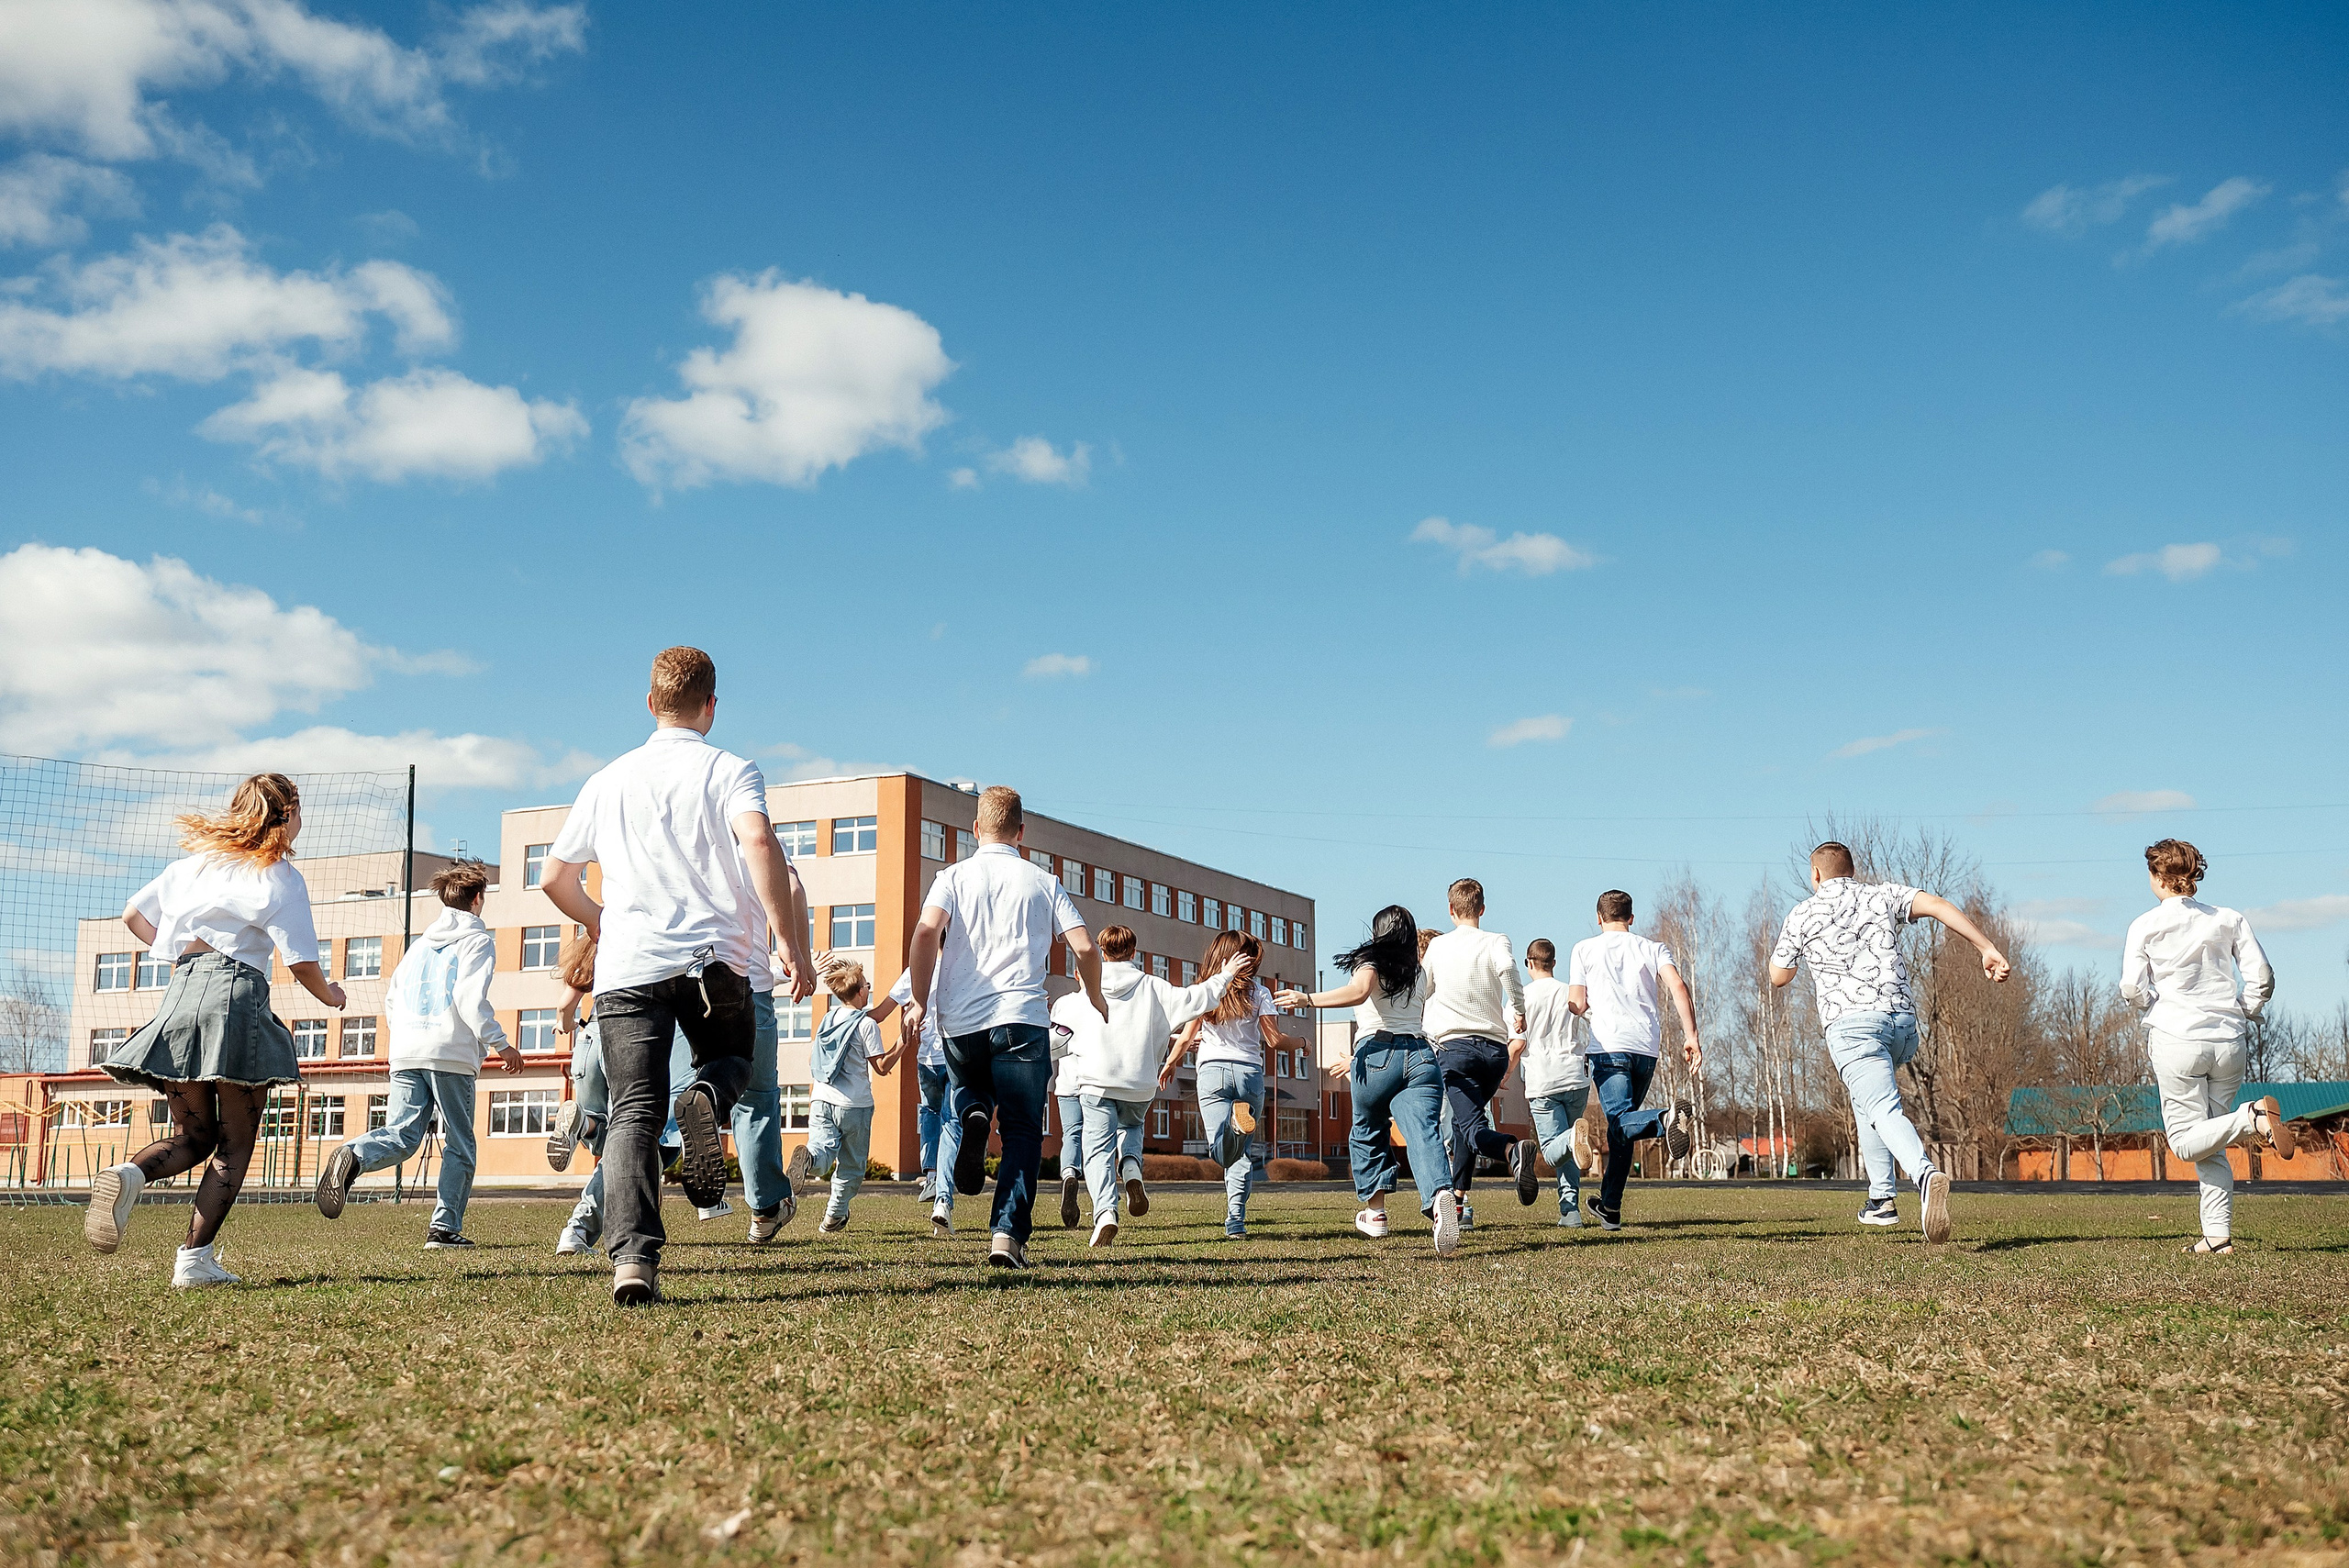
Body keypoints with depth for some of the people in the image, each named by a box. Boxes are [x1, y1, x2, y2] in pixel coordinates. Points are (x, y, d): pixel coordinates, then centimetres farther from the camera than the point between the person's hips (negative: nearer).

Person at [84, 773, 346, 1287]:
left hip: (180, 993, 6)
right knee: (236, 1142, 4)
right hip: (236, 997, -6)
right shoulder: (280, 877, 0)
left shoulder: (196, 860, 19)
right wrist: (330, 995, 15)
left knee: (194, 1136, 16)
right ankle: (195, 1259, -6)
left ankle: (127, 1173, -15)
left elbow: (132, 915, 24)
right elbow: (302, 963, -5)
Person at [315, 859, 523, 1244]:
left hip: (406, 1054, 5)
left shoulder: (421, 942, 23)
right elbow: (471, 999, -11)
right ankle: (445, 1227, -2)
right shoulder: (478, 940, 3)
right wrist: (501, 1044, -6)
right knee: (459, 1146, 4)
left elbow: (391, 996, 24)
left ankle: (352, 1157, -32)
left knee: (401, 1135, -2)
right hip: (452, 1055, -5)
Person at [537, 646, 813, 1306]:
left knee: (634, 1114, -1)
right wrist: (790, 944, -14)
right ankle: (706, 1098, -13)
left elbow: (555, 878, 20)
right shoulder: (729, 771, 5)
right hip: (714, 958, -2)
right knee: (732, 1058, 24)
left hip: (626, 963, 2)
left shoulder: (608, 780, 17)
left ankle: (632, 1256, -20)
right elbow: (758, 840, -16)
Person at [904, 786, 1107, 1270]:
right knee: (1023, 1132, 6)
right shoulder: (1043, 883, 11)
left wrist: (920, 1001, 0)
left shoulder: (954, 876, 9)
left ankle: (973, 1119, -7)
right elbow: (1085, 948, 4)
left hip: (960, 1022, 1)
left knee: (970, 1093, 29)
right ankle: (1008, 1234, -11)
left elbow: (926, 931, -9)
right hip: (1021, 1019, -1)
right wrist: (1096, 1000, 22)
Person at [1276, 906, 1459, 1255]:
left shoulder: (1370, 962, 6)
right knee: (1425, 1135, -14)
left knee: (1368, 1133, 22)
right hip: (1421, 1055, 3)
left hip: (1377, 1053, -2)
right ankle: (1441, 1195, -43)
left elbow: (1359, 991, -17)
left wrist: (1308, 999, -20)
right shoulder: (1424, 975, 22)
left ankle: (1375, 1211, 28)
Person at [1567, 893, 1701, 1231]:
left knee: (1621, 1122, -15)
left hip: (1608, 1044, -4)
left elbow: (1576, 1005, 3)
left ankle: (1668, 1118, -46)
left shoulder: (1583, 949, 10)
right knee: (1621, 1126, 15)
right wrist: (1690, 1035, -6)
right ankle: (1610, 1208, 18)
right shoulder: (1654, 948, 15)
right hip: (1648, 1046, 4)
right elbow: (1677, 986, -2)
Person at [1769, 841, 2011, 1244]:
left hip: (1851, 1023, -5)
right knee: (1865, 1094, 27)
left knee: (1884, 1109, -18)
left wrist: (1793, 946, 41)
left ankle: (1926, 1175, -48)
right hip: (1903, 1020, 5)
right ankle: (1880, 1199, 20)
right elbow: (1937, 905, 0)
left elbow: (1778, 977, 21)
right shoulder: (1884, 895, 18)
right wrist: (1988, 949, -4)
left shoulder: (1802, 914, 12)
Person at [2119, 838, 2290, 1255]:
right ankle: (2218, 1235, 6)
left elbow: (2132, 989, -8)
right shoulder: (2230, 920, 7)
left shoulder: (2145, 925, -2)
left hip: (2176, 1039, -4)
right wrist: (2240, 1016, 18)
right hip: (2229, 1044, 4)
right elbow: (2261, 978, 2)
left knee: (2187, 1141, 1)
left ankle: (2253, 1117, -25)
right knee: (2212, 1146, 13)